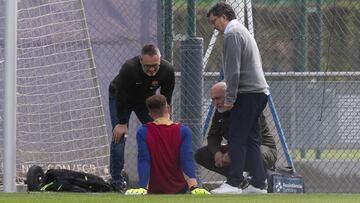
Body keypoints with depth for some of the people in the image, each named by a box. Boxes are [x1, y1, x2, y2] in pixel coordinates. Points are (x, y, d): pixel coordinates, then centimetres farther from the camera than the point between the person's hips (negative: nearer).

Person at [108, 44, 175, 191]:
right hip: (120, 98, -4)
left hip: (146, 99, 4)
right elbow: (121, 97, -30)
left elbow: (165, 99, -16)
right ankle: (116, 179, -8)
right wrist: (122, 123, -26)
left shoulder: (167, 71, -28)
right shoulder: (129, 68, -40)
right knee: (119, 135, -14)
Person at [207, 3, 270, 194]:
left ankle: (234, 183, -11)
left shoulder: (232, 34, -9)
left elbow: (233, 70, -16)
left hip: (247, 93, -10)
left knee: (237, 139, -9)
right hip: (260, 92, 10)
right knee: (251, 139, 9)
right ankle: (258, 183, 7)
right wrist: (230, 96, 20)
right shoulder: (243, 31, 23)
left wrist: (229, 98, -14)